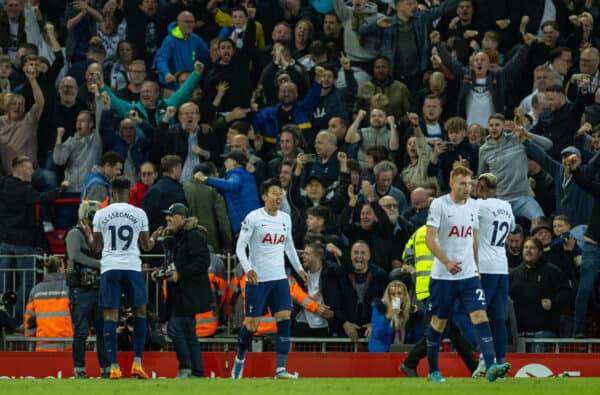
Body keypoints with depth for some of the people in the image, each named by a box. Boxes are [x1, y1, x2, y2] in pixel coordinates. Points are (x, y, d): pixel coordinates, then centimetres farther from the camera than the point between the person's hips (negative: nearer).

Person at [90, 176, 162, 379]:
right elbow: (146, 246, 12)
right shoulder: (139, 214, 3)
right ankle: (137, 363, 6)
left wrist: (89, 235, 35)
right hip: (132, 267, 0)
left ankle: (114, 366, -6)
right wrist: (154, 238, 36)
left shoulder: (101, 214, 3)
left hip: (109, 267, 0)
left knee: (110, 315, 1)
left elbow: (95, 246, 12)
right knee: (140, 311, 13)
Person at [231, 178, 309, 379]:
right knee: (252, 324, -1)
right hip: (257, 279, -5)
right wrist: (248, 269, -22)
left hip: (279, 279, 5)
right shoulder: (253, 218, -8)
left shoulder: (286, 219, 10)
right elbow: (240, 246, -10)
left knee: (285, 319, -9)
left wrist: (299, 269, 21)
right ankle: (240, 358, 26)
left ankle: (281, 369, -11)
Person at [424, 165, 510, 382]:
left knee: (480, 316, -11)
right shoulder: (439, 205, -8)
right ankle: (433, 371, 19)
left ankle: (490, 367, -20)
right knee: (438, 322, 5)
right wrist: (447, 262, -24)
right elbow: (429, 239, -13)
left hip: (469, 275, 4)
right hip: (443, 275, -4)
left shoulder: (473, 206, 9)